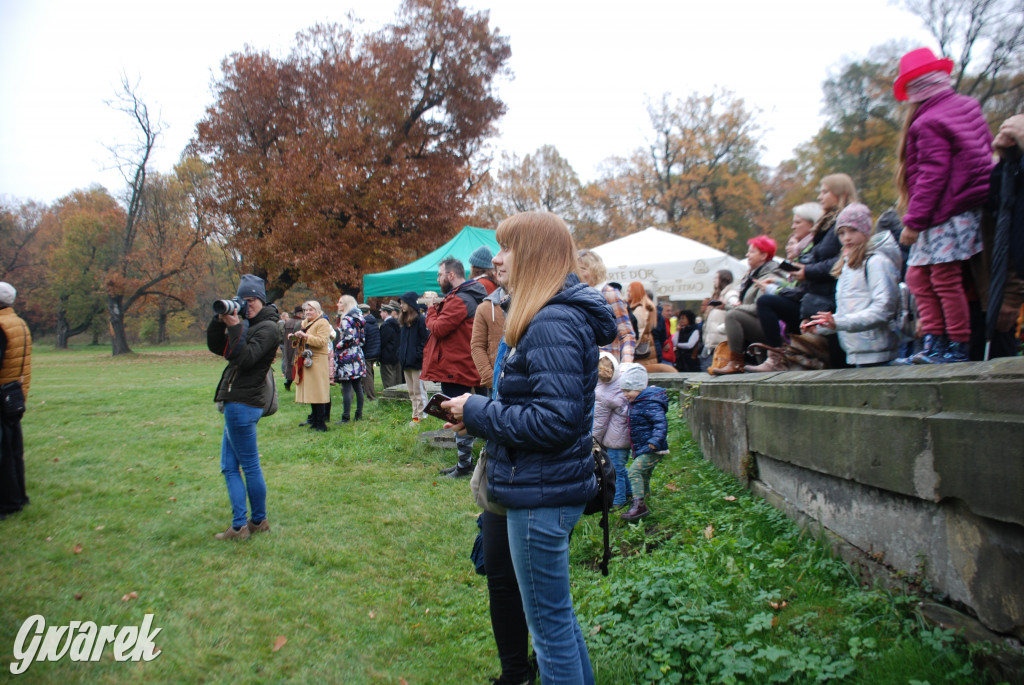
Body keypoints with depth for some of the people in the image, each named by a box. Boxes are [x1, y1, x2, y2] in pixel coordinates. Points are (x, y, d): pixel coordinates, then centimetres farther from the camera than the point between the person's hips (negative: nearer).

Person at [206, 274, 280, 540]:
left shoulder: (268, 328, -9)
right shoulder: (247, 324, 16)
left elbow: (246, 358, -21)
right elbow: (216, 347, 14)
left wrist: (234, 326, -21)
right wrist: (220, 320, 0)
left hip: (243, 404, -10)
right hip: (236, 403, 10)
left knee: (250, 467, 0)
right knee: (229, 467, 11)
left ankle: (259, 521, 12)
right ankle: (239, 524, 16)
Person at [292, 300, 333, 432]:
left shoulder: (322, 323, -4)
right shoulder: (304, 323, 21)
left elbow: (322, 341, -18)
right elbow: (298, 345, 27)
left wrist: (305, 336, -21)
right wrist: (295, 338, 5)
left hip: (317, 361, -8)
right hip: (305, 361, 8)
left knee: (318, 393, -9)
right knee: (310, 391, 9)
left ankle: (320, 423, -6)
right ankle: (314, 419, 16)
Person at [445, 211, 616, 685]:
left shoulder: (552, 323, -21)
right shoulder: (562, 313, 11)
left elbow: (556, 420, -26)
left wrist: (479, 412, -15)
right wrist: (481, 415, 5)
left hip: (542, 494, -10)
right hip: (550, 487, 10)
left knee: (550, 624, 6)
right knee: (558, 613, 24)